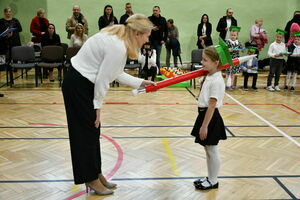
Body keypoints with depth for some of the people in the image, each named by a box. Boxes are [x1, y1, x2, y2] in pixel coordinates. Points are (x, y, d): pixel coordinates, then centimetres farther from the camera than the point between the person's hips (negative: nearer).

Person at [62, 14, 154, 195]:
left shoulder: (118, 38, 5)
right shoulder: (117, 47, -25)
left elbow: (117, 73, 12)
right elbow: (102, 79, -21)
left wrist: (141, 83, 14)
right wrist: (97, 105, -9)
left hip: (82, 83, 10)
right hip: (79, 85, -10)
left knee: (92, 131, 15)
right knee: (87, 132, 2)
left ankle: (96, 174, 28)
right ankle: (91, 179, 17)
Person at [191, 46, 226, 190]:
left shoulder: (216, 81, -20)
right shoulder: (209, 76, 8)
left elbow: (212, 105, -22)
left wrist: (205, 126, -22)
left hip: (211, 118, -10)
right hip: (204, 114, 10)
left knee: (212, 150, 5)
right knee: (207, 149, 18)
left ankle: (213, 181, 21)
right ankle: (210, 178, 32)